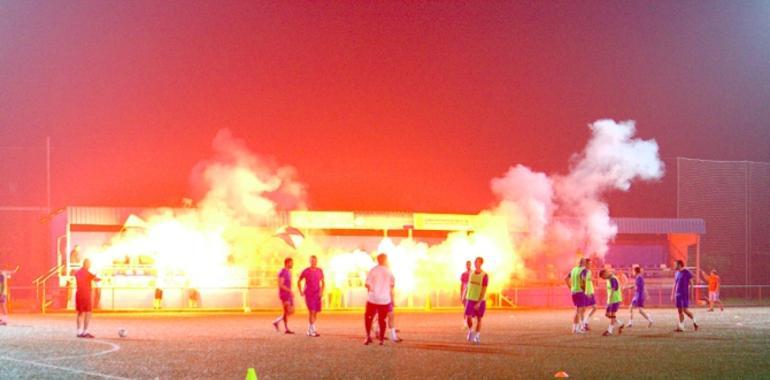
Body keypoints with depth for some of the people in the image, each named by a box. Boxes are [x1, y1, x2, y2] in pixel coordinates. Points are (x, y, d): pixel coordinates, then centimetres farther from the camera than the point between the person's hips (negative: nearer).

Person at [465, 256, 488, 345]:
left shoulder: (485, 276, -13)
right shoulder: (471, 273, 2)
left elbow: (484, 290, -17)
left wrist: (479, 303, -24)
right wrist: (466, 299, 17)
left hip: (480, 301, -3)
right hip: (470, 300, 3)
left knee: (478, 319, 6)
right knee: (468, 317, -11)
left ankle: (477, 337, 19)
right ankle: (471, 331, 15)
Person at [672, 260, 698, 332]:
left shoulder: (687, 273, -6)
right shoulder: (676, 273, 13)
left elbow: (691, 284, -6)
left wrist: (690, 294, -12)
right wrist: (672, 295, 15)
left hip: (685, 295, -6)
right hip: (678, 295, 6)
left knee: (685, 310, -11)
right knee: (680, 311, 3)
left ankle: (694, 321, 10)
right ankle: (681, 327, 4)